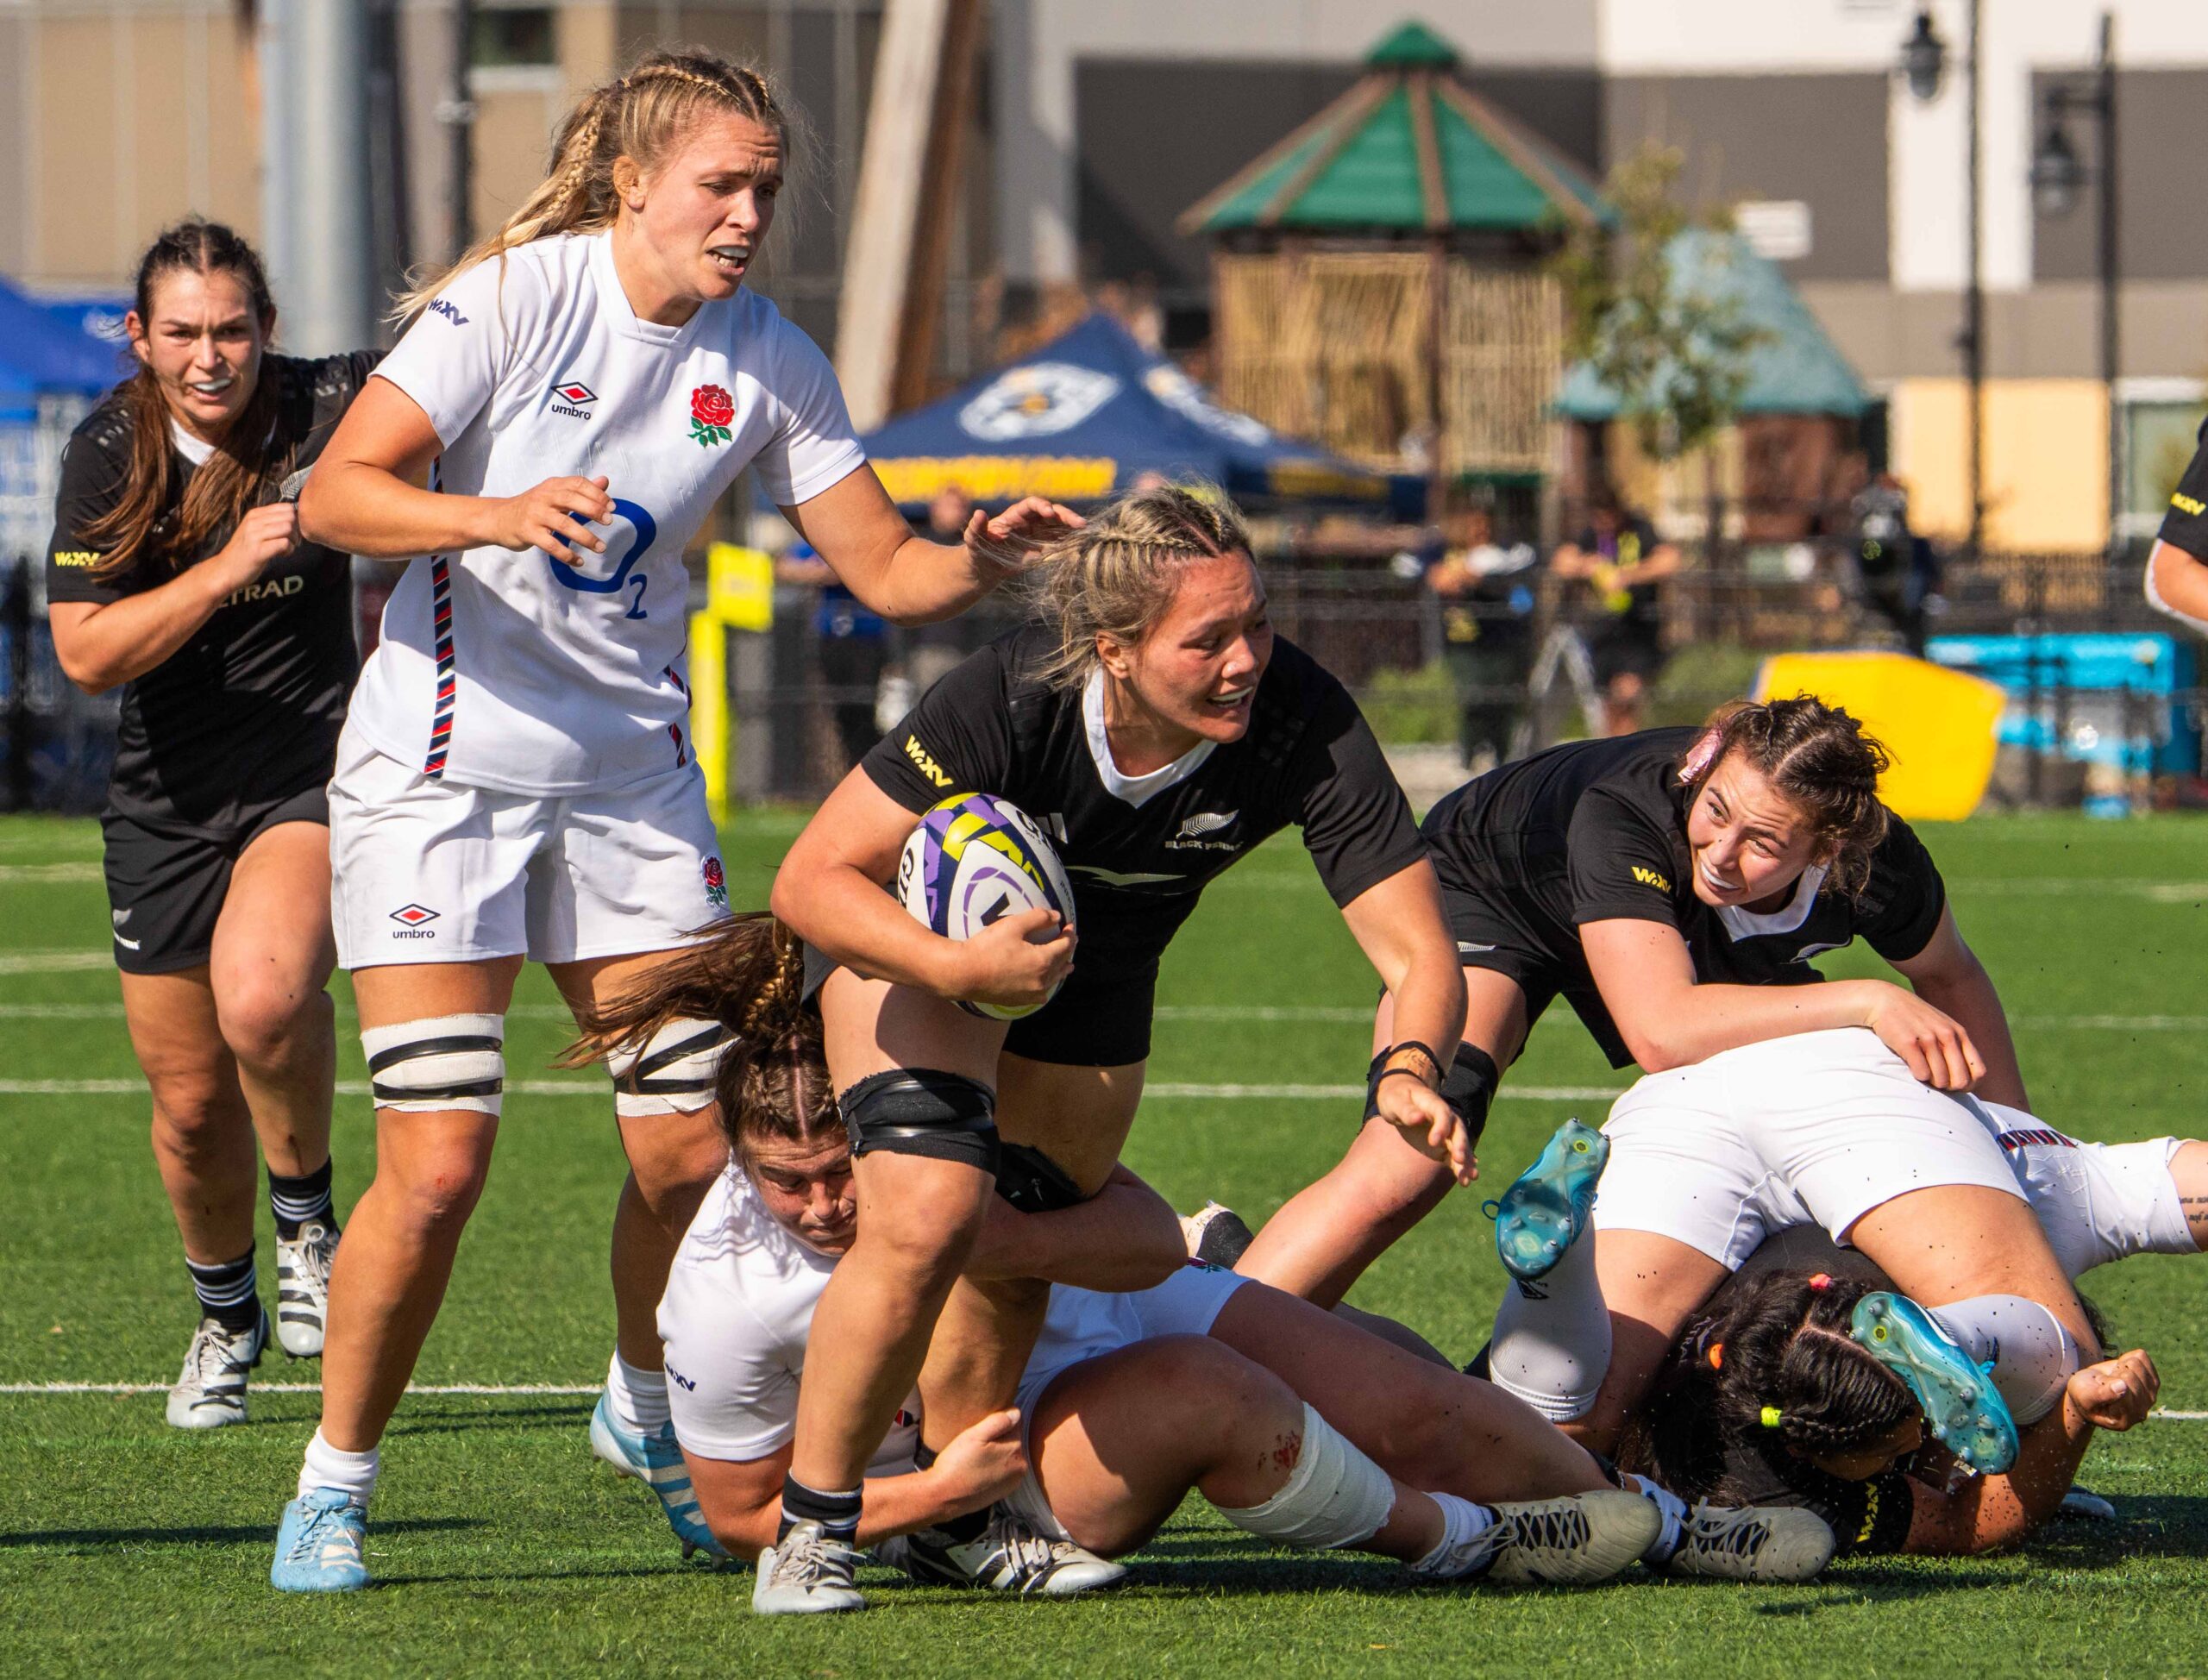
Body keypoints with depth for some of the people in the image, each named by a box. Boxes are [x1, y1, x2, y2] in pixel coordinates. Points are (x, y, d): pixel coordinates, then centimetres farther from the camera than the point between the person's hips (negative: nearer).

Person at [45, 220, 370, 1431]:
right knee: (191, 1103, 9)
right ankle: (226, 1314, 39)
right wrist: (225, 568, -25)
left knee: (262, 996, -33)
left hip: (314, 772, -3)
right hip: (167, 799, 3)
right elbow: (86, 653, -14)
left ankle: (306, 1212, -3)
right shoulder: (110, 456, -8)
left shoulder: (326, 411, -11)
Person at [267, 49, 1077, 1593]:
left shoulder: (769, 363, 0)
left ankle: (648, 1414, 29)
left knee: (695, 1143, 0)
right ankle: (334, 1486, 6)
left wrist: (983, 560, -19)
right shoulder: (516, 299, -12)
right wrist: (493, 514, -34)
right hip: (445, 763, -4)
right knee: (437, 1164, -12)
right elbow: (336, 494, -17)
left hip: (633, 773, 4)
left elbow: (887, 570, 2)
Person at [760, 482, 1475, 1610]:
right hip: (920, 932, -4)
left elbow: (1417, 953, -34)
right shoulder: (1009, 700, -40)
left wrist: (1409, 1070, -54)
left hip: (1098, 986, 4)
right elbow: (811, 880, -32)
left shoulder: (1302, 725, -34)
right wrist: (956, 969, -47)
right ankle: (811, 1526, -5)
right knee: (926, 1217, -23)